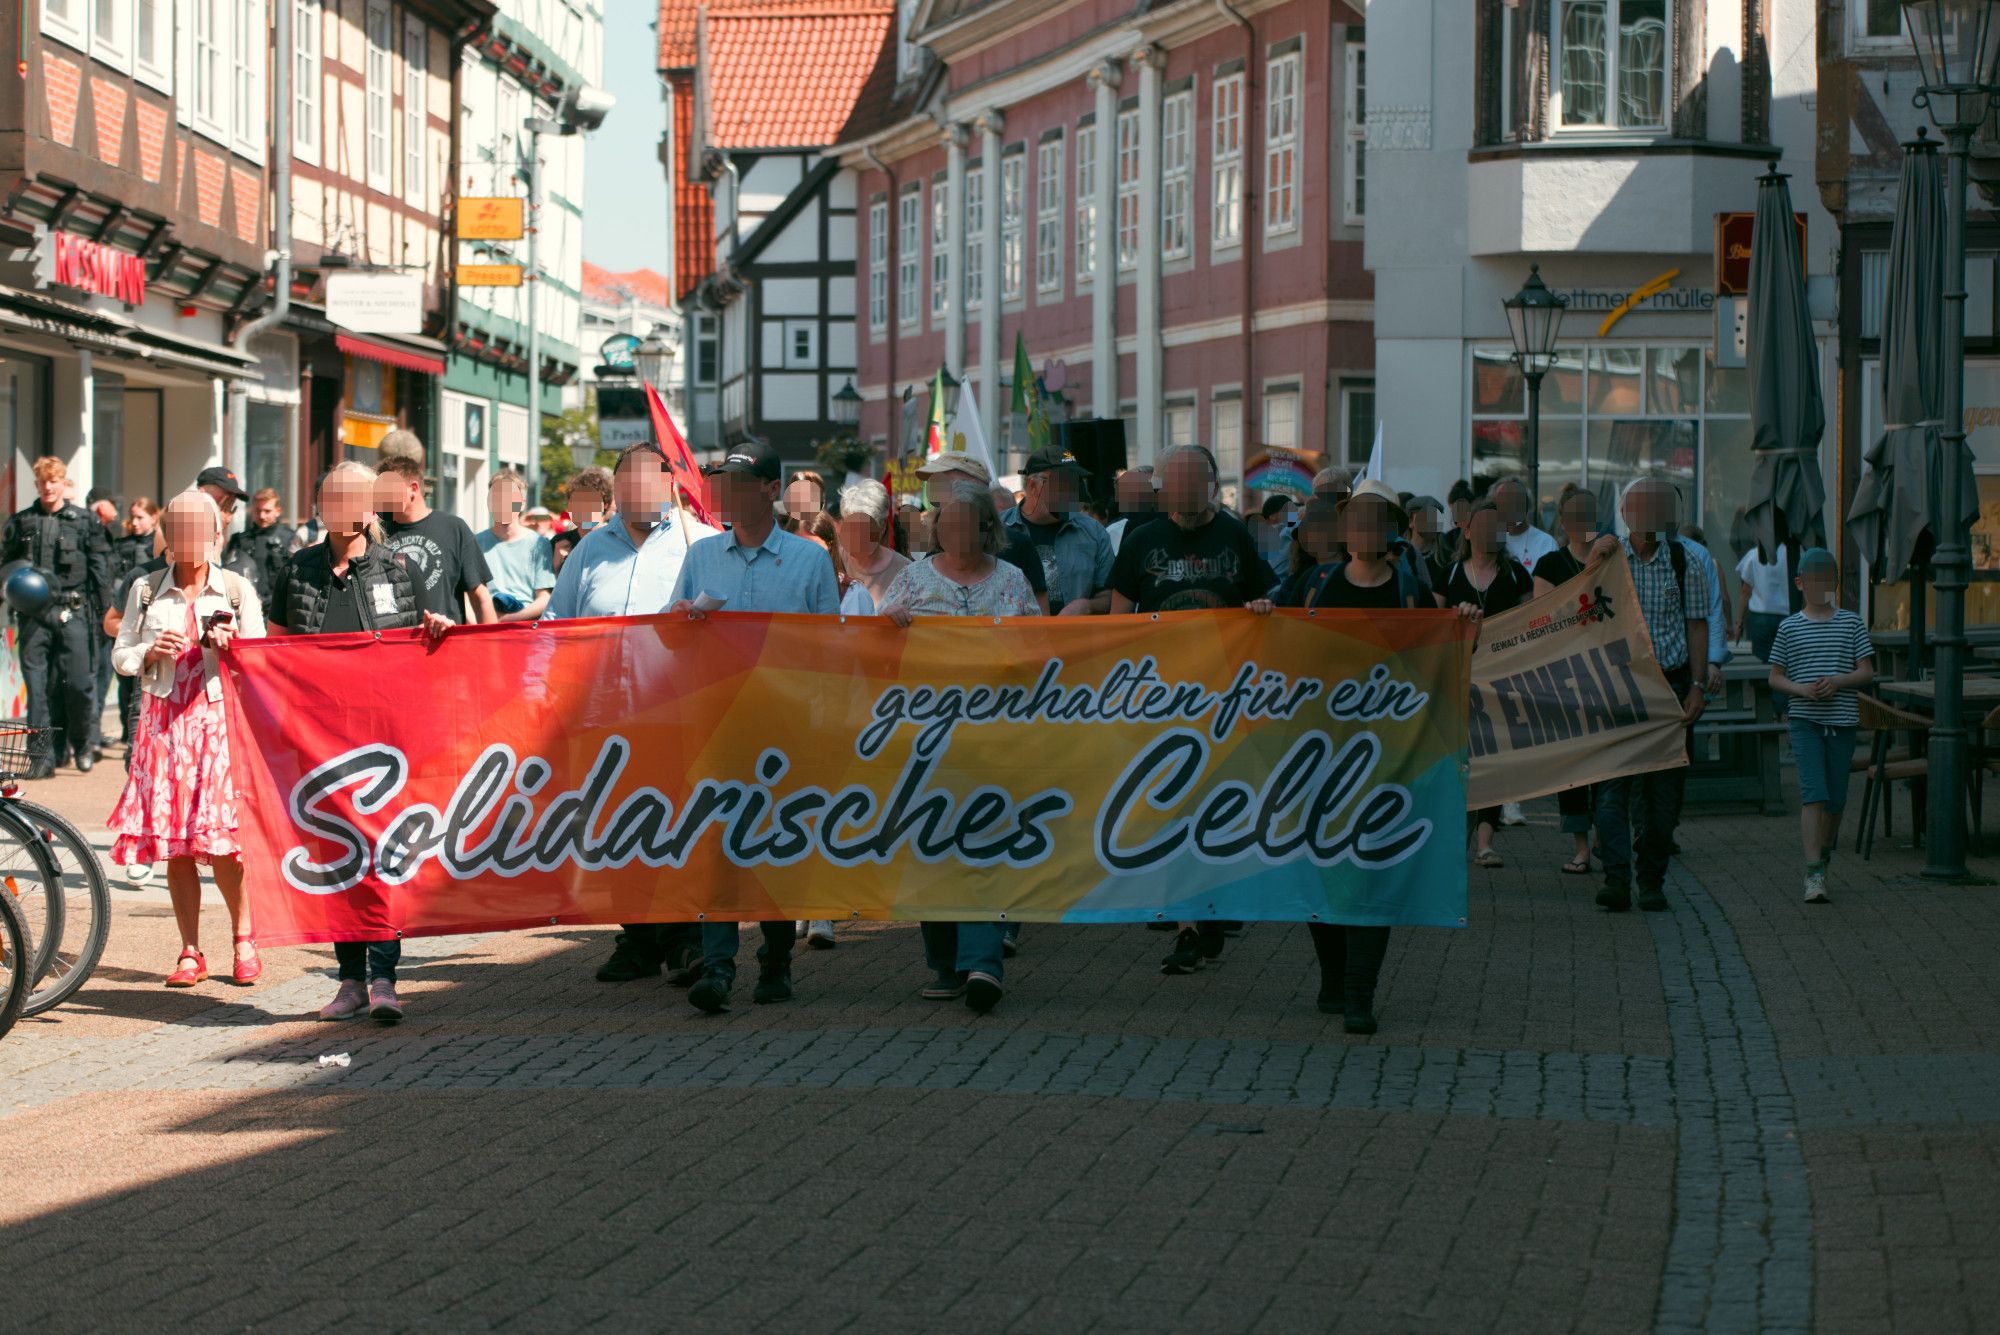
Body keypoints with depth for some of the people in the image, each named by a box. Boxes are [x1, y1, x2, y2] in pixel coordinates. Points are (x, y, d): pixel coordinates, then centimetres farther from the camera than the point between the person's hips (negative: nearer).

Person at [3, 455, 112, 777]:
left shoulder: (84, 521, 7)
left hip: (72, 611, -2)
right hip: (34, 614, 2)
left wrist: (101, 607, 1)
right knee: (37, 685, -1)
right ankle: (41, 755, 4)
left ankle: (84, 741, 16)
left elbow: (100, 565, 7)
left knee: (79, 681, -7)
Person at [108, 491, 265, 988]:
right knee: (174, 842, 1)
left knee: (220, 838, -11)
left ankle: (244, 936, 10)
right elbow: (120, 656, 12)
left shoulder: (238, 591, 5)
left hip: (219, 718, -2)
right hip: (164, 718, 2)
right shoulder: (147, 590, 9)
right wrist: (151, 652, -8)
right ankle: (191, 952, 9)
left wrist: (230, 648, -15)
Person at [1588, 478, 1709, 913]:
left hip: (1670, 683, 1)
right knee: (1613, 785, -11)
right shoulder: (1610, 555, 4)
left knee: (1664, 791, 3)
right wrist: (1594, 563, -17)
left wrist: (1697, 685, -2)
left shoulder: (1682, 559, 5)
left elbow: (1697, 624, 6)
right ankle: (1616, 879, -14)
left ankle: (1652, 881, 12)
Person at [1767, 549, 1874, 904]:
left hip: (1842, 719, 2)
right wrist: (1802, 689, -12)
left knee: (1836, 798, 7)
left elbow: (1867, 671, 4)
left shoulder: (1851, 623, 7)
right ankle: (1814, 873, -19)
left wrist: (1838, 681, -14)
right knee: (1813, 793, -14)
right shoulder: (1790, 627, 5)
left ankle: (1826, 851, 33)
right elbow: (1775, 677, 7)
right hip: (1805, 719, -2)